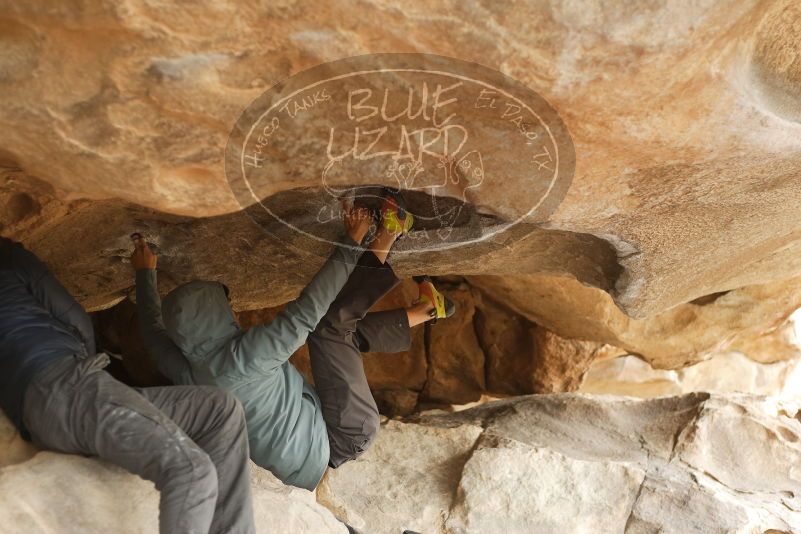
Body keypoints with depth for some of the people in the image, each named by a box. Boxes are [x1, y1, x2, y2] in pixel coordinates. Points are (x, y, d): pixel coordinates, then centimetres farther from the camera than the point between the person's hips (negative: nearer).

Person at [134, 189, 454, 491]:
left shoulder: (181, 369, -6)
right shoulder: (244, 356, -31)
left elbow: (152, 326, 15)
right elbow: (307, 310, -30)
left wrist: (145, 271, 27)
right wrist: (351, 242, -21)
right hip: (344, 438, -8)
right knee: (330, 327, -12)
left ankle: (419, 313, 10)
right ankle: (382, 246, 0)